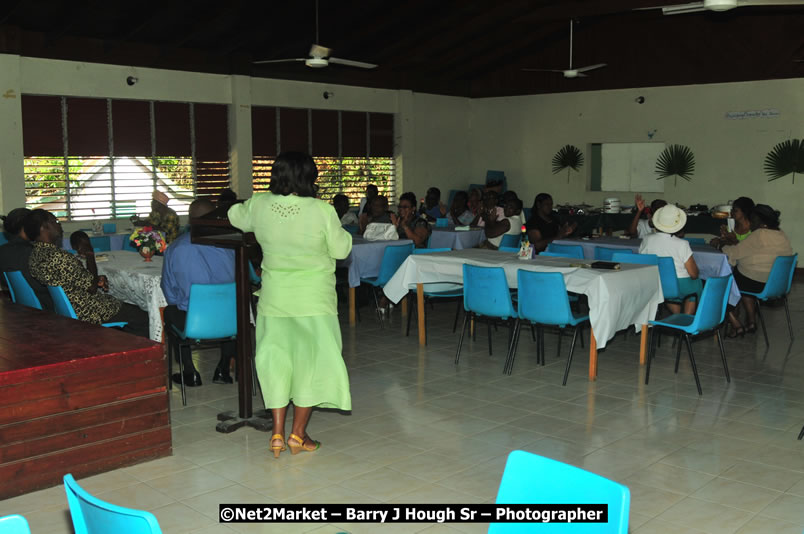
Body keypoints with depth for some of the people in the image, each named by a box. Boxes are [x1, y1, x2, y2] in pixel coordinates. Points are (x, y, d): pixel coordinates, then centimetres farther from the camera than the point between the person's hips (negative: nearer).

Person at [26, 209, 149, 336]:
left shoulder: (35, 254, 4)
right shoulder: (59, 257, -28)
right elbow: (92, 287, -19)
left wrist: (95, 279, 1)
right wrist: (89, 254, -8)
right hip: (85, 314, -10)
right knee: (144, 319, -2)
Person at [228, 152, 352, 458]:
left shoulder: (259, 206, -4)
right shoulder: (322, 211, -15)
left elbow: (235, 217, 17)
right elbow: (341, 249, -5)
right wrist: (342, 232, 13)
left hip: (274, 297, 3)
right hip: (313, 298, -3)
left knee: (276, 358, 13)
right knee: (312, 359, 8)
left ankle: (277, 434, 14)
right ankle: (298, 435, 13)